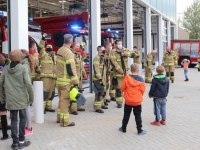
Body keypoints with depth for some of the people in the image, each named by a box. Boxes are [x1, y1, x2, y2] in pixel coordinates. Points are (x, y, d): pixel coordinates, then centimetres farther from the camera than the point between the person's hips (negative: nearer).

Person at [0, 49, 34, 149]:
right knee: (22, 118, 10)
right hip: (21, 99, -3)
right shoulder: (23, 68, -9)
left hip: (10, 99, 3)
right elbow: (28, 84, -15)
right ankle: (21, 141, 14)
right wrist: (31, 97, -5)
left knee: (13, 119, 9)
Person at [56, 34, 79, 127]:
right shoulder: (68, 52, -18)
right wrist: (75, 82, -16)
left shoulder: (60, 50, 10)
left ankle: (59, 118, 29)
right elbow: (70, 68, -21)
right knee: (65, 100, -3)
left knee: (61, 99, 18)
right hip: (66, 82, -9)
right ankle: (65, 121, 4)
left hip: (59, 80, 9)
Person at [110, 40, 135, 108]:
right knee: (118, 89, 0)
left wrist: (125, 53, -18)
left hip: (126, 72, 4)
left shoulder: (125, 50, 10)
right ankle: (119, 103, 10)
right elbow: (113, 62, -13)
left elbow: (133, 54, -4)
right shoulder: (113, 52, -4)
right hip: (118, 73, -4)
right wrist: (120, 70, -17)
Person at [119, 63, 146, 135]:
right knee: (138, 116, 9)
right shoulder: (141, 79, -11)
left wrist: (123, 91, 17)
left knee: (126, 115, 15)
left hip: (128, 101, 1)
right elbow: (143, 90, -4)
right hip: (137, 101, -1)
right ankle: (139, 130, 13)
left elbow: (122, 88, -6)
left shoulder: (127, 78, -12)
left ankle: (123, 128, 25)